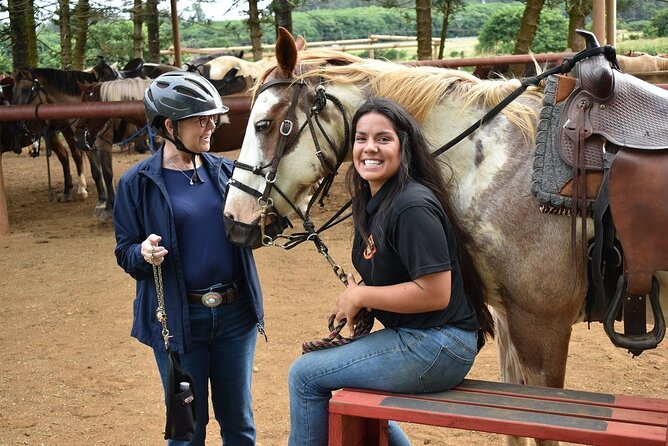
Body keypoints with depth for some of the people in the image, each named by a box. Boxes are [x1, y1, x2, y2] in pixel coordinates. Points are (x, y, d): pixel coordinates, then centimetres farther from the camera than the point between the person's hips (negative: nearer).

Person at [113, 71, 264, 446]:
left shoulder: (224, 171, 3)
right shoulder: (138, 183, -6)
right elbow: (125, 253, -1)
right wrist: (144, 253, -23)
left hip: (236, 313, 3)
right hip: (178, 317, -3)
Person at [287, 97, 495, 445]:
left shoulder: (413, 207, -21)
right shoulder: (370, 202, 9)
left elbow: (435, 293, -25)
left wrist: (361, 296, -17)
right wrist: (355, 299, 0)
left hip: (438, 349, -10)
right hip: (412, 338, 10)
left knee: (304, 374, -3)